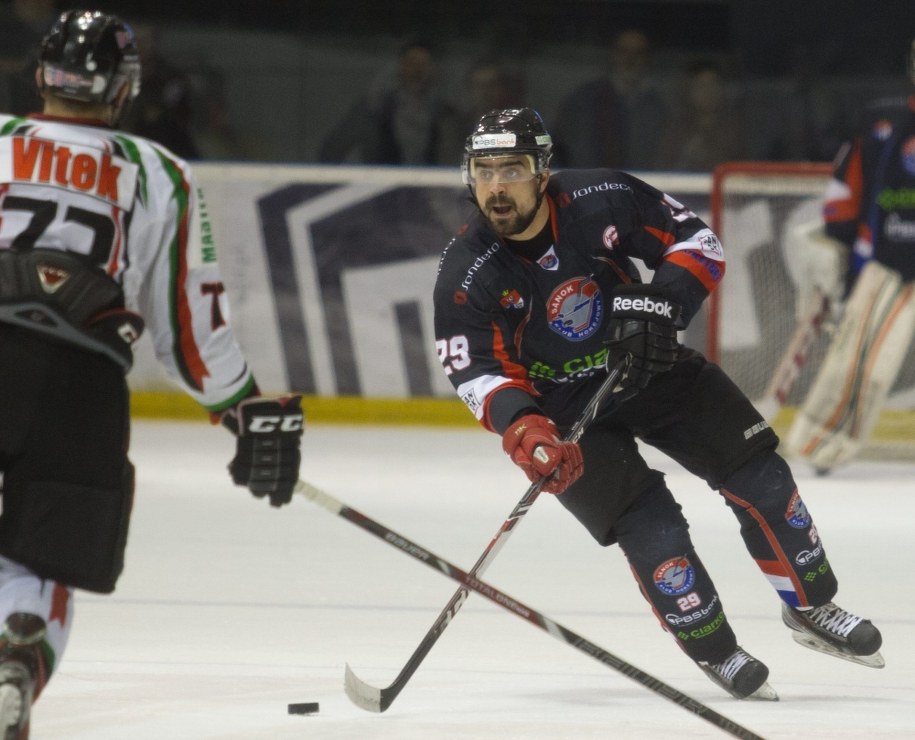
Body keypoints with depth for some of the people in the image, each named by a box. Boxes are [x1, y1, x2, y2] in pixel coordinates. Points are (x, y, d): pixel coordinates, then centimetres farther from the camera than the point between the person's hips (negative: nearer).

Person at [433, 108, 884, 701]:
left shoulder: (603, 200, -19)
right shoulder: (467, 274, -21)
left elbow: (697, 242, -8)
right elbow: (477, 371, -21)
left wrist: (662, 301, -26)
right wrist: (522, 429, -39)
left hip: (650, 365, 3)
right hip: (562, 404, -3)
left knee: (759, 475, 0)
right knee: (651, 528, -16)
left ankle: (812, 607, 20)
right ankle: (716, 653, 5)